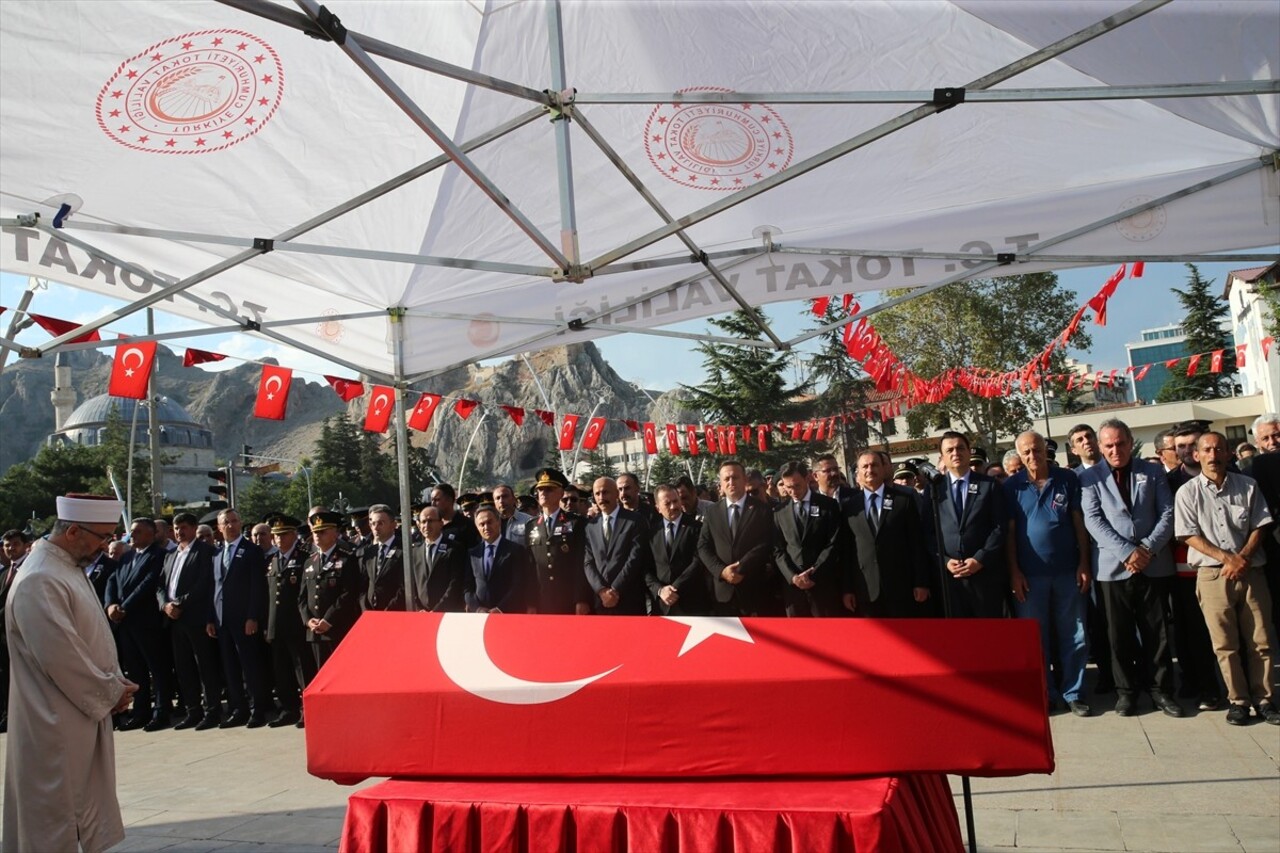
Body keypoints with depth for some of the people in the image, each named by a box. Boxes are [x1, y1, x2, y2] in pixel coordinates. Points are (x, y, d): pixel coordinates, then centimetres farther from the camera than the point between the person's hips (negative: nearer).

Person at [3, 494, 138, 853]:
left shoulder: (69, 568, 8)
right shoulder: (40, 580, -23)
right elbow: (60, 657, -25)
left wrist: (115, 681, 3)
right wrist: (111, 692, -14)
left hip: (85, 712, 9)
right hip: (56, 725, -9)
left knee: (90, 814, 18)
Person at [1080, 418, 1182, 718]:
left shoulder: (1153, 472, 9)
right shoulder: (1090, 478, 3)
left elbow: (1167, 513, 3)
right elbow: (1093, 520, -5)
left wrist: (1148, 548, -10)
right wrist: (1127, 552, -14)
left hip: (1154, 565, 1)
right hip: (1113, 566, -1)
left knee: (1157, 631, 6)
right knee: (1120, 633, 5)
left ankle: (1161, 689, 17)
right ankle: (1126, 690, 15)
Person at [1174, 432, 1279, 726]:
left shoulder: (1247, 486, 6)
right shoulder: (1188, 493, -1)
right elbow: (1191, 536, -4)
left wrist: (1243, 557, -10)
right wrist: (1227, 558, -13)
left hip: (1250, 571, 2)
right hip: (1213, 575, -2)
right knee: (1225, 643, 3)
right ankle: (1238, 699, 13)